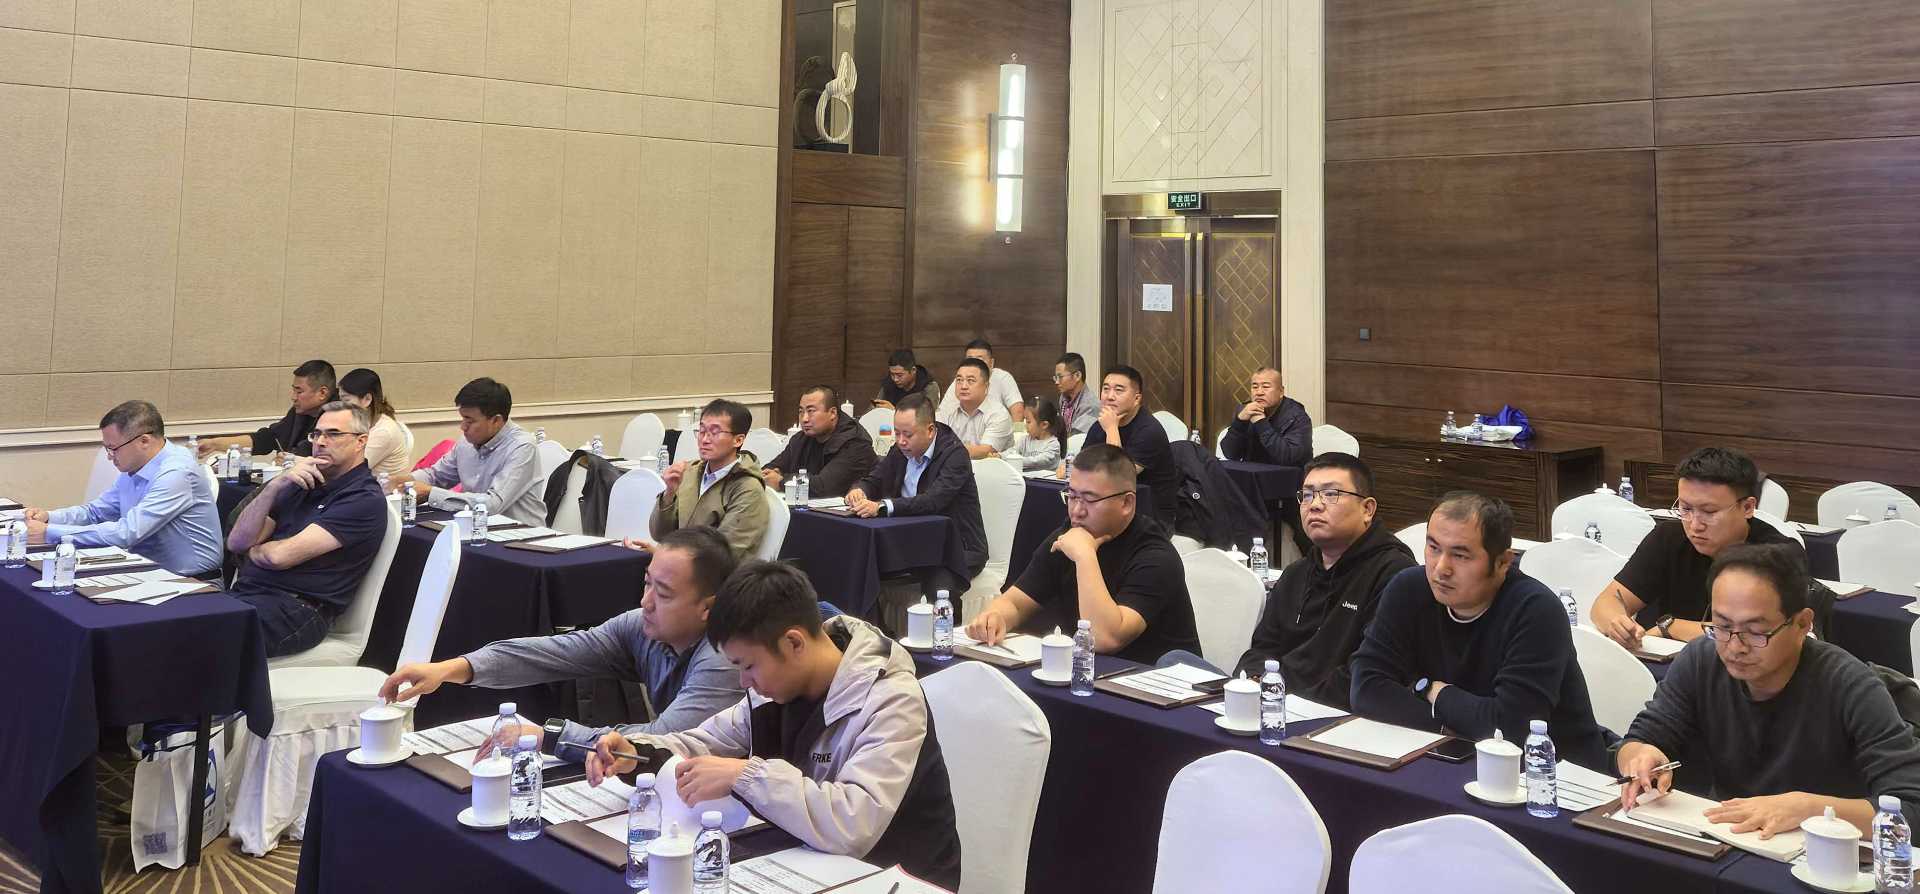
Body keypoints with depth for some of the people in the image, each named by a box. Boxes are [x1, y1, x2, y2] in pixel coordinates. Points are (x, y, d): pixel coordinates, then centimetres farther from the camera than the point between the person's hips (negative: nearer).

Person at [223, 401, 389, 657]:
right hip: (245, 590, 7)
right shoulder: (302, 484, 21)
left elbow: (281, 555, -11)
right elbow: (236, 542, 11)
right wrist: (275, 485, 0)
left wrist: (253, 551, 12)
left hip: (296, 605, -7)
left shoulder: (365, 500, -4)